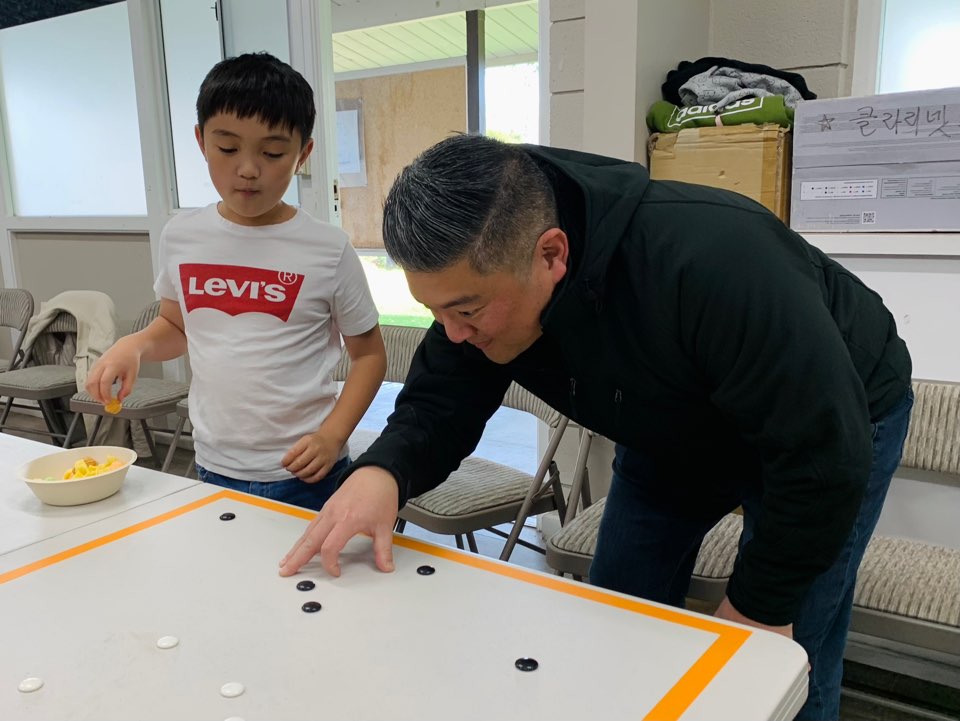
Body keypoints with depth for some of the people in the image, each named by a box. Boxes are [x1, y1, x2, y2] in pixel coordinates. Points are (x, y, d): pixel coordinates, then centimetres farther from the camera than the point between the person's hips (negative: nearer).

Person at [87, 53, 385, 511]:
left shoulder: (328, 250, -11)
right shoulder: (181, 236, 0)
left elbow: (369, 355, -2)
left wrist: (332, 437, -14)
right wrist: (134, 345, -4)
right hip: (213, 470, 4)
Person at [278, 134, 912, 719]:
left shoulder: (709, 262, -42)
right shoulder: (477, 282, -22)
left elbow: (826, 458, -33)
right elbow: (439, 406, -13)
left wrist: (759, 607, -21)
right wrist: (384, 471, -36)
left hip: (841, 416, -5)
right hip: (673, 433, 6)